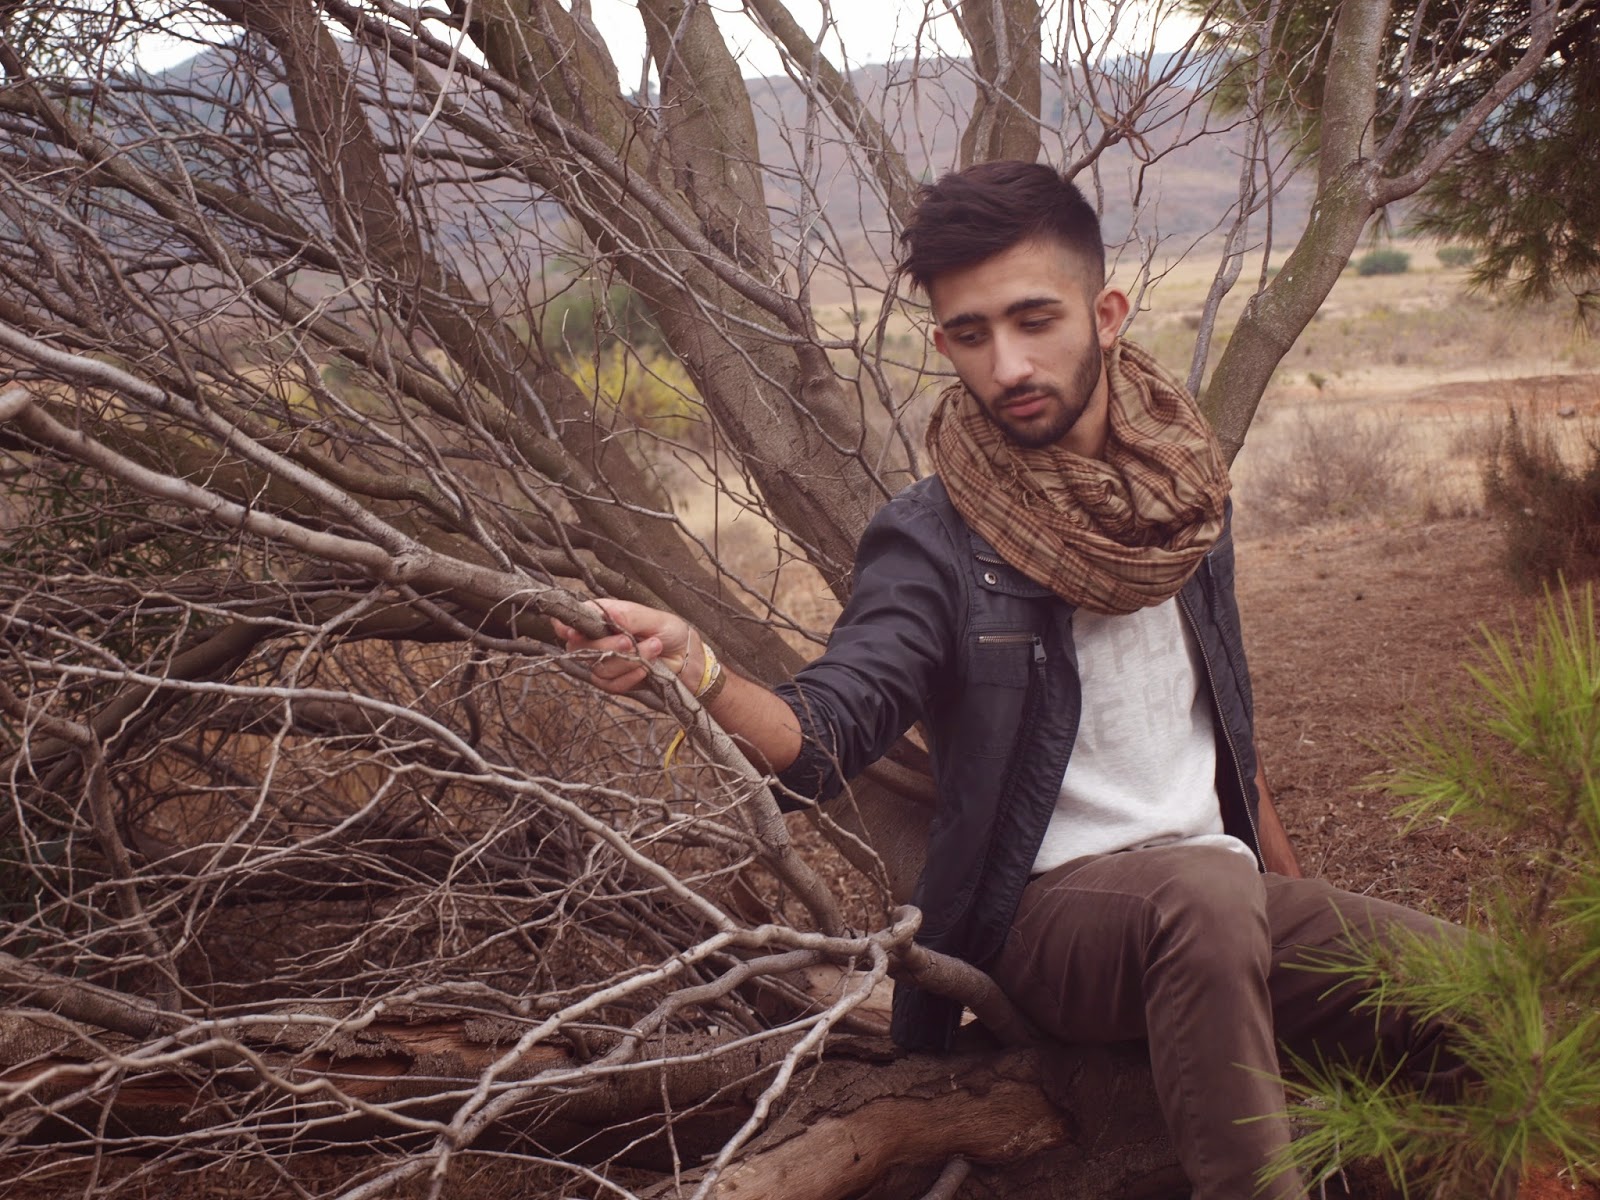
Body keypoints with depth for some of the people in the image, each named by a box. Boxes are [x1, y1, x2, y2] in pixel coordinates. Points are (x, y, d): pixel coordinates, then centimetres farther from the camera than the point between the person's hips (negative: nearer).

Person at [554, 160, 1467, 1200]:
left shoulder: (1182, 489, 7)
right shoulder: (933, 540, -8)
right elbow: (825, 741, -20)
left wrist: (1295, 897, 19)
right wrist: (700, 676, -40)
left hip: (1228, 891, 5)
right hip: (1054, 908, -4)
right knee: (1206, 895, -37)